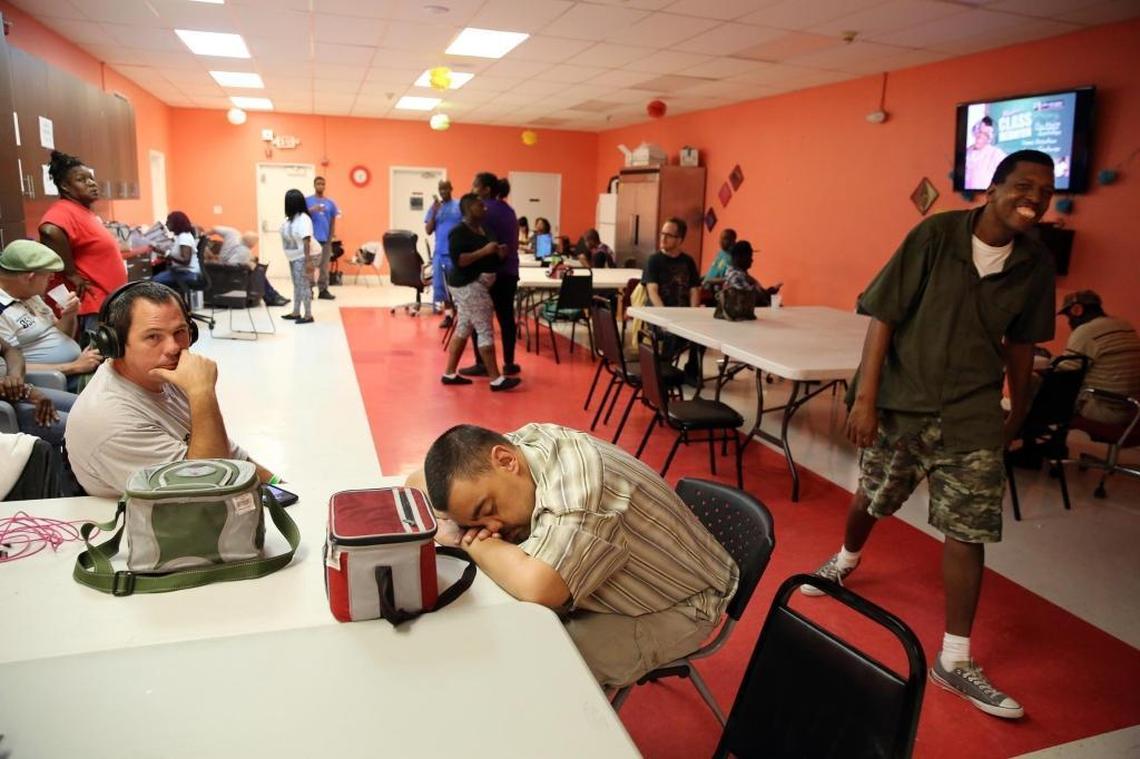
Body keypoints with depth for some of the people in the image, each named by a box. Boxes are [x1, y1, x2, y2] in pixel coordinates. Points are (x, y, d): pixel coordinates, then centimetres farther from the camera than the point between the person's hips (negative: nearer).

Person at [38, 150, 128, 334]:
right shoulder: (65, 211, -15)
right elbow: (50, 232, -35)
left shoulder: (86, 213, 16)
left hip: (106, 304, 10)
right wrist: (72, 274, -27)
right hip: (92, 308, -10)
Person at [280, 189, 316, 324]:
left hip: (302, 258, -9)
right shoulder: (290, 218, 7)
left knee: (304, 286, -7)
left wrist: (308, 261, -29)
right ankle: (296, 313, 23)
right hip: (293, 257, 9)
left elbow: (306, 241, -25)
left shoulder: (303, 219, -20)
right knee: (297, 285, 15)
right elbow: (287, 236, 11)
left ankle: (308, 315, -1)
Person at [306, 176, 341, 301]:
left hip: (325, 239, 2)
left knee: (324, 266, 6)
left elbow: (333, 221, 10)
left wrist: (331, 237, 4)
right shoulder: (307, 201, 2)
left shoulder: (330, 202, 9)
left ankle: (323, 290, 11)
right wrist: (312, 210, -22)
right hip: (311, 238, -2)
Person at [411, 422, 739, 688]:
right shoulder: (513, 443, -14)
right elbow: (417, 483, -4)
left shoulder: (579, 487, -38)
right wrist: (463, 528, -25)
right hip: (606, 590, 7)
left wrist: (472, 542, -30)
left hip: (674, 607, -7)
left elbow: (537, 587, -49)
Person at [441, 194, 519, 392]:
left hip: (476, 284, 10)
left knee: (463, 329, 12)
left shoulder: (482, 230, 14)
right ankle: (496, 379, -5)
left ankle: (449, 373, 19)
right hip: (468, 285, -10)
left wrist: (499, 254, 0)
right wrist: (484, 251, -25)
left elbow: (486, 260, 21)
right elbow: (458, 260, -25)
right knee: (485, 331, -9)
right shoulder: (459, 232, -14)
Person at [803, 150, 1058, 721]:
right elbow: (883, 317, -14)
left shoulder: (1036, 263, -1)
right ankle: (846, 560, 51)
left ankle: (954, 659, 14)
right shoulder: (936, 235, -13)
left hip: (972, 416, 2)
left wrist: (1019, 409, 19)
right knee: (872, 497, 16)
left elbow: (1020, 341, 12)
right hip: (901, 401, -2)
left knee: (969, 531, 0)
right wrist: (865, 397, -17)